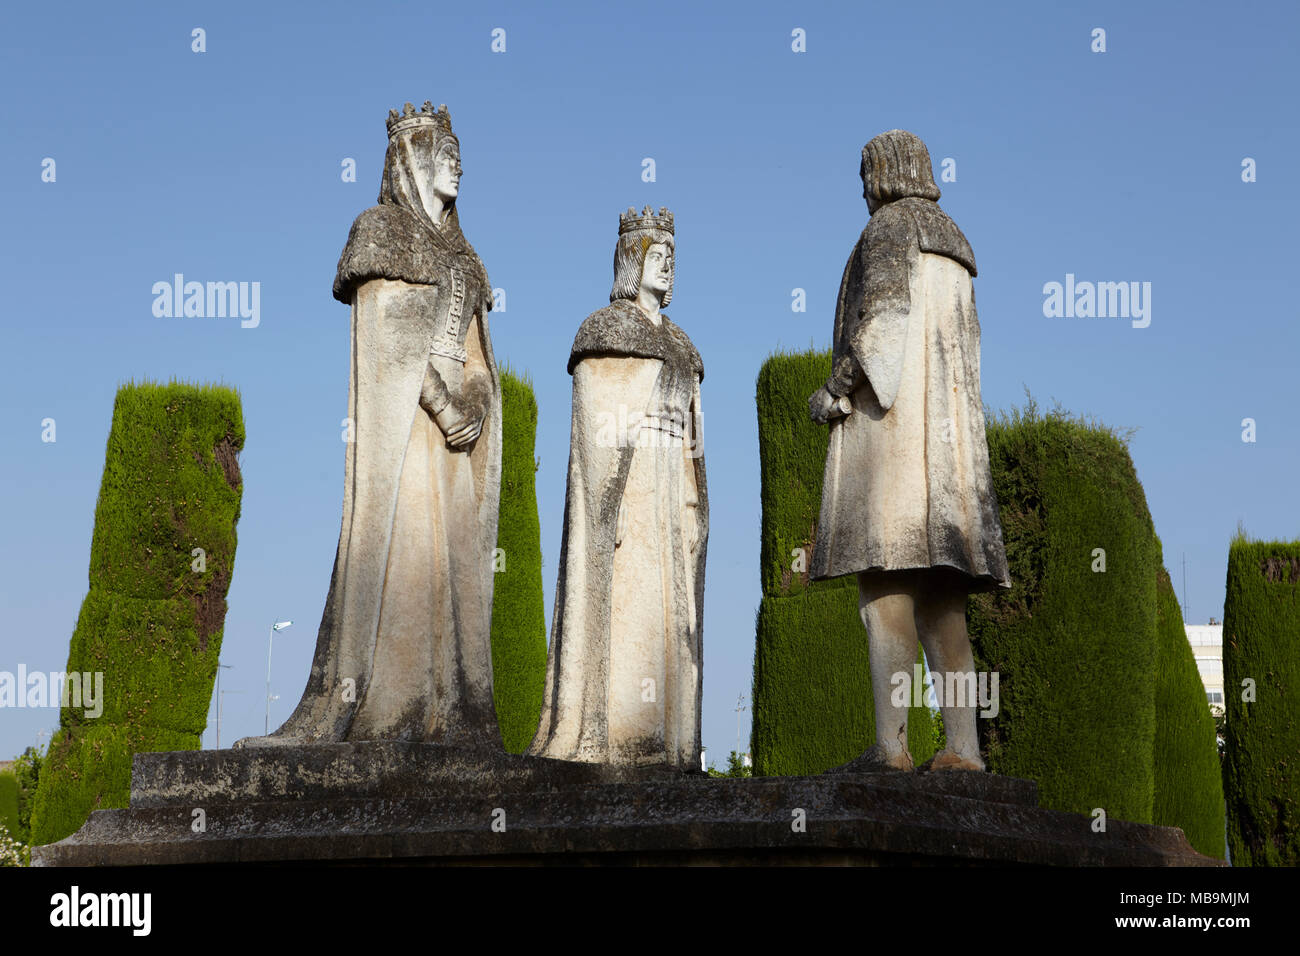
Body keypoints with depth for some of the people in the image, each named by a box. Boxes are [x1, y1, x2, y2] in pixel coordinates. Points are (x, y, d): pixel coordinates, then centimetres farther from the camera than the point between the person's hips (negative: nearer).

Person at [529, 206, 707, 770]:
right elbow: (597, 426, -9)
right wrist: (610, 501, -18)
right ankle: (607, 744, -13)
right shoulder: (605, 327, -1)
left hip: (670, 498, 8)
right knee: (622, 601, -12)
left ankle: (663, 738, 4)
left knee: (668, 607, 3)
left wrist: (695, 509, 12)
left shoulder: (677, 343, 22)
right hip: (626, 487, -8)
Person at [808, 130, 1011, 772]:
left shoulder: (891, 225, 1)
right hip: (947, 429, 9)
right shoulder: (954, 244, 26)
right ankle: (962, 745, -7)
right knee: (937, 597, 2)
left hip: (889, 414, -8)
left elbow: (883, 311, -14)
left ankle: (890, 743, -24)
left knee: (883, 576, -15)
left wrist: (837, 390, -9)